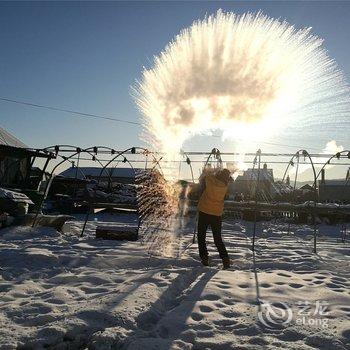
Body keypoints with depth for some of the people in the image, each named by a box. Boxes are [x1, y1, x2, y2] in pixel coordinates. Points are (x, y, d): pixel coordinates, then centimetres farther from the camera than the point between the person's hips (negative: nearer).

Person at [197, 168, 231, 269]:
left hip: (204, 212, -2)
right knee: (218, 239, 13)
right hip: (217, 214, 2)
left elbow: (202, 179, 9)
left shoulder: (209, 178, -12)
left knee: (201, 236, 12)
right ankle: (225, 258, 0)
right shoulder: (225, 185, -7)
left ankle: (204, 257, 5)